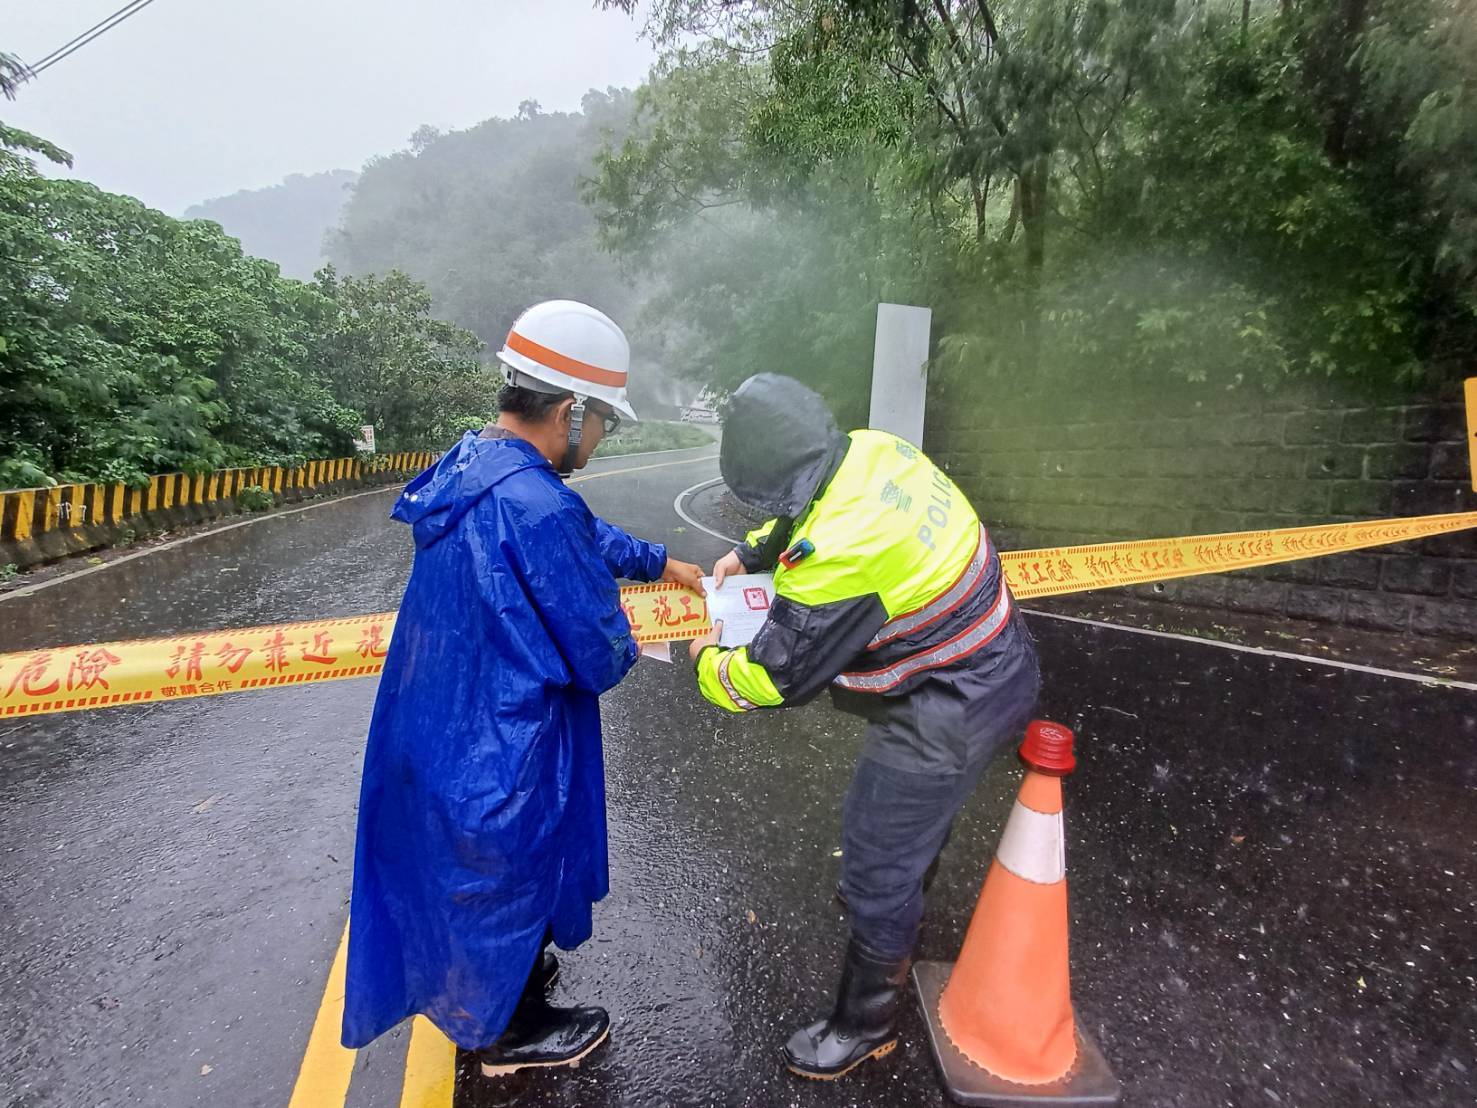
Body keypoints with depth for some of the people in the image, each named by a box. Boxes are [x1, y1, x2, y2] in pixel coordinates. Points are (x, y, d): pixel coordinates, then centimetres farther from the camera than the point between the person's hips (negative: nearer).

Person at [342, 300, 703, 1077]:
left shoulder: (470, 465, -2)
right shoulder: (535, 508, -33)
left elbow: (585, 539, 13)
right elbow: (604, 660, -25)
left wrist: (664, 564, 20)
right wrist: (626, 647, -2)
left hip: (436, 729, 9)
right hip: (494, 755, -9)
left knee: (467, 875, 30)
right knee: (507, 881, 18)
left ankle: (488, 983, 57)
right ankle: (508, 1031, 45)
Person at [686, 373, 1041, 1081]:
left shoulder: (840, 551, -35)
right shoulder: (873, 450, -9)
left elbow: (777, 675, -21)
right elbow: (811, 507, 15)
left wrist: (708, 663, -2)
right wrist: (749, 553, 14)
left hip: (945, 717, -10)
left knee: (876, 867, 8)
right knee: (913, 817, 33)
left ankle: (865, 1026, 32)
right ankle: (898, 920, 61)